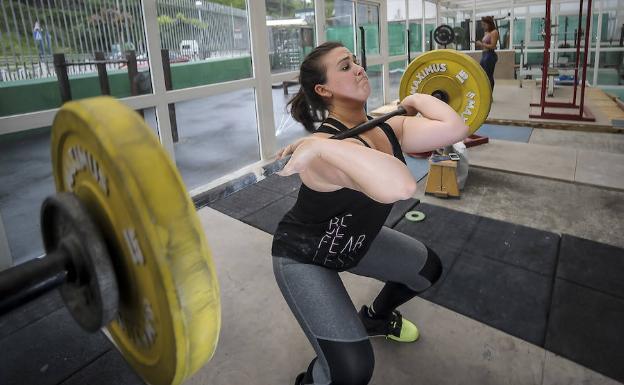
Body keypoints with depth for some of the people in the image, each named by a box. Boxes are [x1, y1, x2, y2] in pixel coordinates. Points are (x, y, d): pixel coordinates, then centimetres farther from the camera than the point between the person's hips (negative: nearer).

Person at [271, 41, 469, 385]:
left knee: (428, 269, 22)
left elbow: (455, 128, -21)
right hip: (303, 256, -8)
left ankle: (376, 316, 47)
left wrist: (416, 99, -7)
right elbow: (400, 186, -54)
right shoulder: (330, 146, -36)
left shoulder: (383, 127, -10)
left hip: (353, 239, 8)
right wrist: (319, 145, -52)